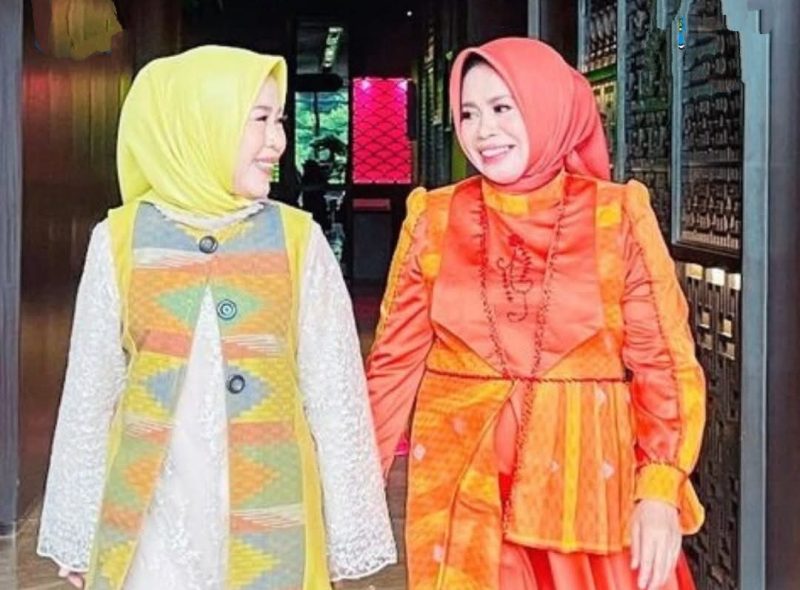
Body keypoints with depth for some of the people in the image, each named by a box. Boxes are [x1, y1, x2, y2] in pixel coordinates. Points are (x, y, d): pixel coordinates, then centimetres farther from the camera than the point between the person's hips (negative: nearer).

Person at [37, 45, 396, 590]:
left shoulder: (298, 239, -1)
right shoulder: (120, 239, -1)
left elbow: (333, 394, 0)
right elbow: (91, 393, 4)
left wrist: (346, 541, 0)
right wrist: (76, 539, 7)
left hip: (269, 518, 0)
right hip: (149, 521, 0)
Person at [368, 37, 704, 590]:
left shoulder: (618, 217, -3)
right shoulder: (434, 219, 1)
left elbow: (665, 363, -3)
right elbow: (395, 359, 5)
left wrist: (660, 490, -12)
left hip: (587, 486, -1)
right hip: (461, 490, 1)